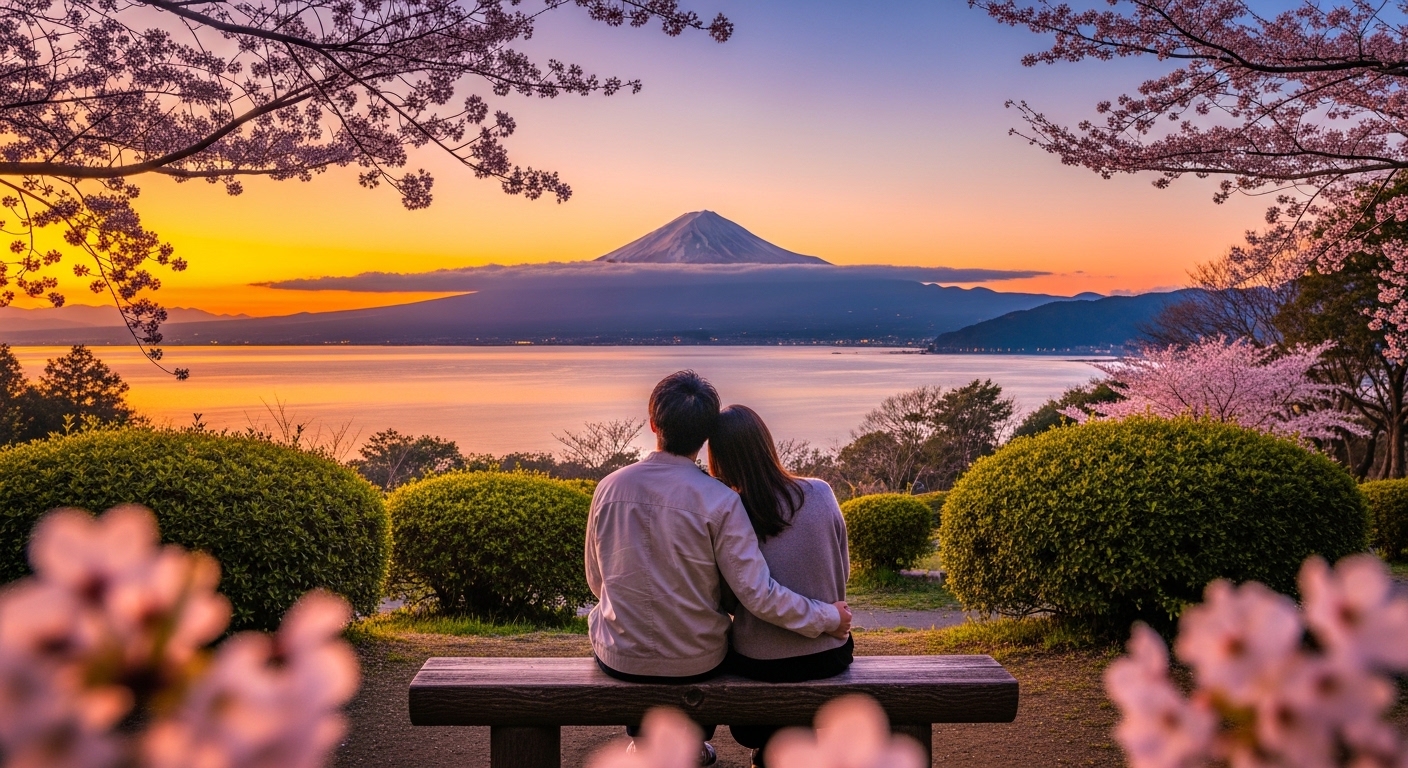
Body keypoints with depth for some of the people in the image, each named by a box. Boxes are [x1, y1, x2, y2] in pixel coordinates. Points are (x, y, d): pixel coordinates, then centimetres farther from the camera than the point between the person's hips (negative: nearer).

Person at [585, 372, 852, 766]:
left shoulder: (609, 488, -11)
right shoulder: (719, 500, -20)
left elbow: (597, 582, 1)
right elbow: (758, 595, -20)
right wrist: (828, 617, -6)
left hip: (620, 659, 1)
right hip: (696, 663, -1)